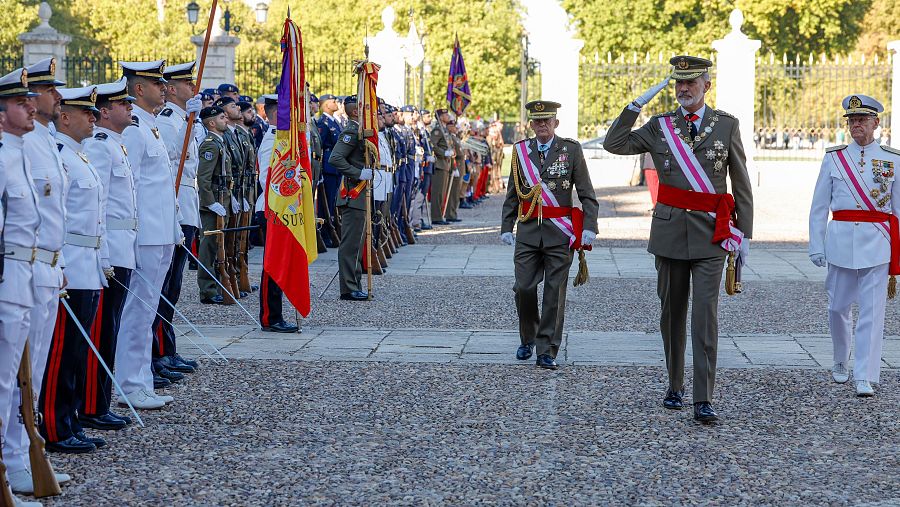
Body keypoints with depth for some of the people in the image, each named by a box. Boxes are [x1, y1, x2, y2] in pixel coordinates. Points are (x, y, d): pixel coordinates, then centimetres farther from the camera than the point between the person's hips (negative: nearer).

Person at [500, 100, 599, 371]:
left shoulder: (571, 149, 1)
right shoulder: (521, 150, 8)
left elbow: (587, 193, -1)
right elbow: (513, 194, 13)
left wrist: (589, 226, -11)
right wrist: (506, 227, 6)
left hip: (559, 232, -2)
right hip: (528, 230, 2)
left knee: (555, 292, 0)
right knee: (524, 288, -1)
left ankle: (547, 351, 6)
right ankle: (528, 339, 23)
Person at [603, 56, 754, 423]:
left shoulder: (727, 125, 2)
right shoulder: (660, 126, 7)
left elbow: (741, 184, 5)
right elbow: (614, 144, -1)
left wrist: (745, 233, 2)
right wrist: (637, 105, -5)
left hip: (710, 233, -2)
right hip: (669, 230, 2)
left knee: (705, 314, -11)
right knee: (672, 312, 11)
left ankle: (703, 400, -14)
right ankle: (675, 387, 25)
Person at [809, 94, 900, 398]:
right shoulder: (833, 157, 7)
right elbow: (819, 206, 7)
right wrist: (816, 245, -1)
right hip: (841, 242, 2)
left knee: (872, 313, -6)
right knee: (838, 308, 9)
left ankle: (865, 379, -6)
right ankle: (840, 363, 31)